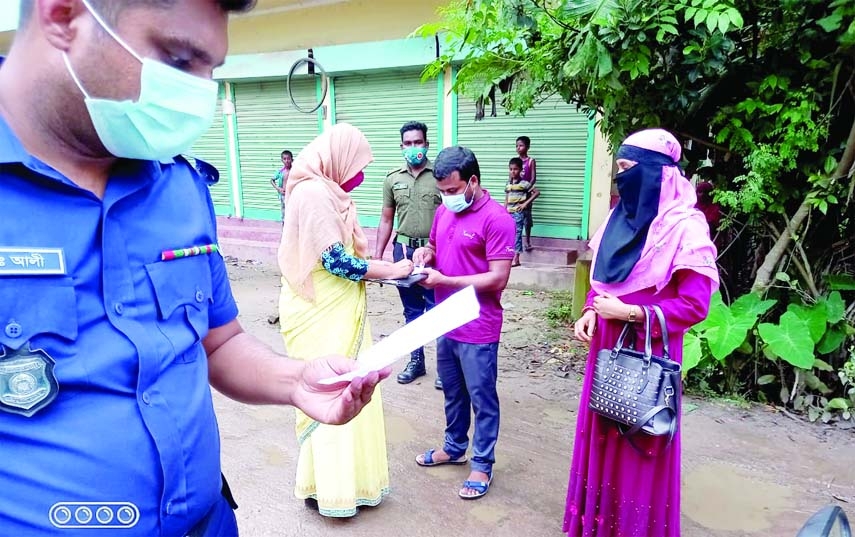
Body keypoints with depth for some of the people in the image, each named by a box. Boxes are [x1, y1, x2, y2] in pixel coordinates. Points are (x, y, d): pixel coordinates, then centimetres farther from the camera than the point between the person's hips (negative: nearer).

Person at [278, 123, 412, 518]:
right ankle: (330, 486, 18)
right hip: (320, 317, -9)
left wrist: (384, 268, 5)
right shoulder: (313, 194, -19)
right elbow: (337, 261, -22)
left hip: (336, 314, 9)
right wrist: (391, 270, -11)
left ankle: (340, 477, 31)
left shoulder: (326, 193, 12)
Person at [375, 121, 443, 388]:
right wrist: (377, 256, 7)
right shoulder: (393, 179, 7)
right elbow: (386, 220, 11)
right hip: (403, 250, 4)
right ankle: (416, 360, 28)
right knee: (412, 310, 14)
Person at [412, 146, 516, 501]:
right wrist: (425, 253, -3)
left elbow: (498, 278, -20)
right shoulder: (444, 211, 6)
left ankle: (482, 465, 22)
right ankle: (454, 447, 40)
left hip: (478, 329, -7)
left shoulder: (496, 219, -17)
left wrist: (445, 281, -22)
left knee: (482, 398, 7)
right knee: (452, 392, 21)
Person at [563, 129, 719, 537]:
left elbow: (694, 305, -16)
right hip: (607, 344, 7)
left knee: (639, 441, 6)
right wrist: (590, 311, -2)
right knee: (603, 433, 16)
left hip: (647, 349, -7)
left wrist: (631, 313, -19)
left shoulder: (685, 227, -15)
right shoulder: (622, 216, 7)